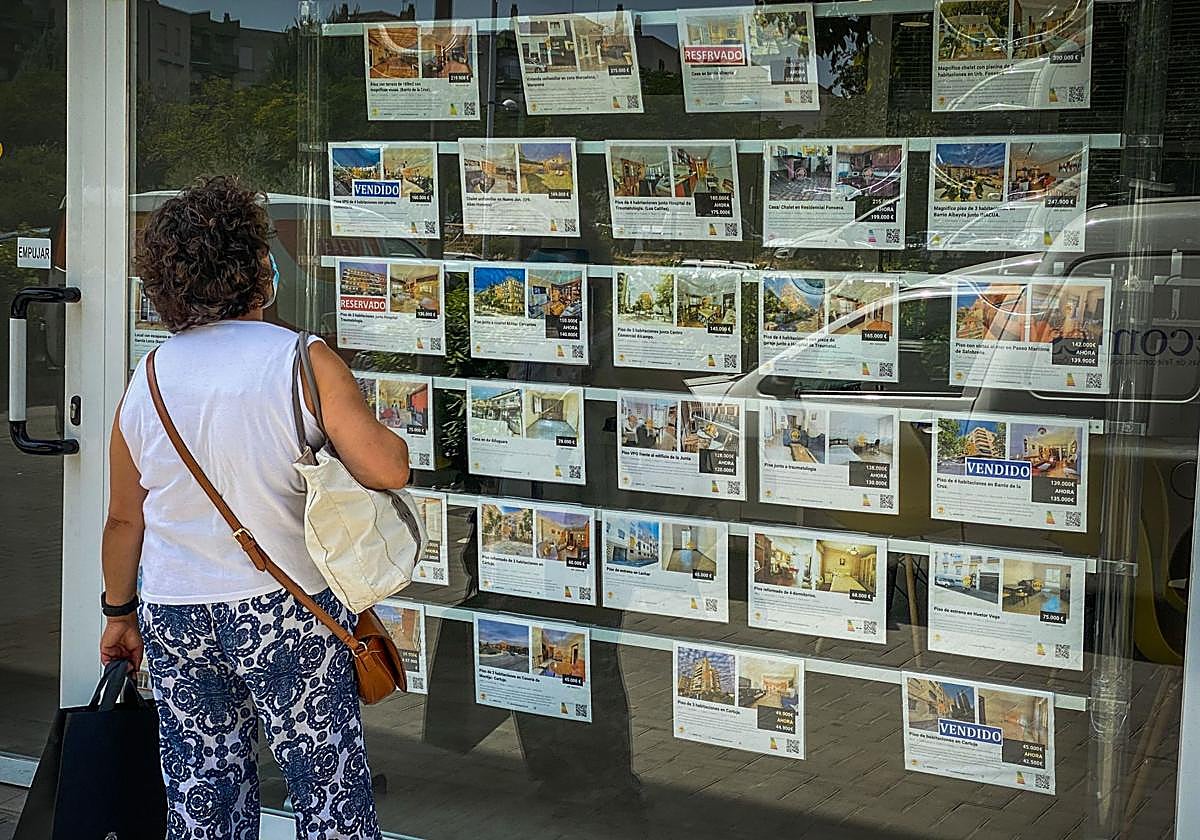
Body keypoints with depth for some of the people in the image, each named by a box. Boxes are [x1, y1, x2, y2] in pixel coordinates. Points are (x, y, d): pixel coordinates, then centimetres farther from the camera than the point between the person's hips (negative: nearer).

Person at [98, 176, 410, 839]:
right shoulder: (302, 361, -11)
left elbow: (124, 520, 10)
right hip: (283, 610, -4)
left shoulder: (147, 379, 4)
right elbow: (386, 469, -19)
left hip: (172, 614, 5)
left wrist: (120, 613, 23)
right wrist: (389, 440, 4)